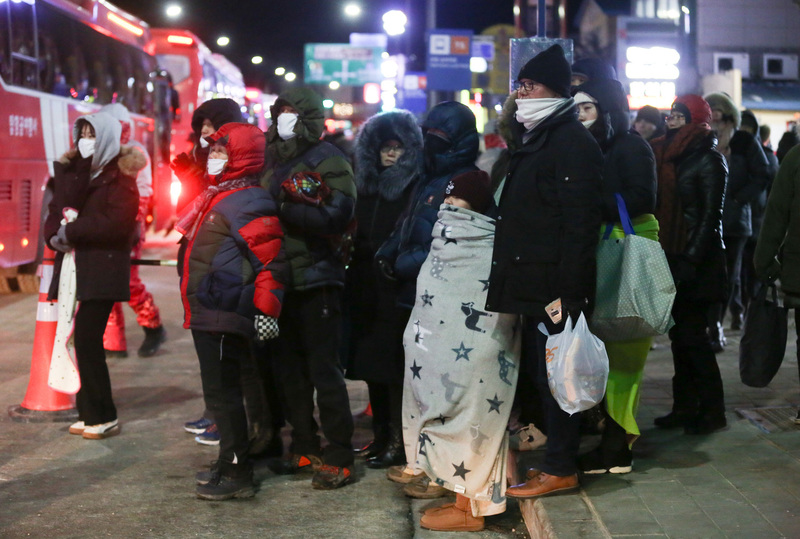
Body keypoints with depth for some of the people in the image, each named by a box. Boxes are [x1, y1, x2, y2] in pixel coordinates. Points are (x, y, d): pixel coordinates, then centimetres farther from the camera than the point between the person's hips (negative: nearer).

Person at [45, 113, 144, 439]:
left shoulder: (120, 176, -3)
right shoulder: (74, 172, 17)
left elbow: (115, 222, -16)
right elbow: (58, 209, 10)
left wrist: (71, 232, -12)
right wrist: (56, 235, -10)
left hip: (103, 269, -6)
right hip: (76, 266, 6)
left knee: (87, 340, -9)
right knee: (85, 340, 5)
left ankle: (103, 416, 0)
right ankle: (91, 412, 12)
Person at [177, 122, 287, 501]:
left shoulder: (247, 204, -14)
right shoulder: (216, 198, 18)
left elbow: (271, 260, -20)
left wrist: (265, 310, -24)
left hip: (224, 316, -10)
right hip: (205, 314, 10)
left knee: (222, 391, -6)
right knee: (219, 391, 16)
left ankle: (236, 473, 3)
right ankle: (228, 464, 27)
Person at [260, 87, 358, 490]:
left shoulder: (329, 161, -5)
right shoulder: (275, 159, 17)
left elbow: (336, 216, -19)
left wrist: (284, 209, -21)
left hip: (317, 280, -7)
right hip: (280, 279, 7)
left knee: (324, 370, -5)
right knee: (289, 368, 12)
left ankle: (338, 457, 3)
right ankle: (305, 448, 24)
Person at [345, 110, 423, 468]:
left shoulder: (416, 187, -6)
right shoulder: (369, 186, 15)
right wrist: (353, 282, 12)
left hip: (398, 290, -7)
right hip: (367, 288, 7)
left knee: (393, 365, -5)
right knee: (371, 363, 10)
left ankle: (398, 441, 3)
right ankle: (380, 435, 21)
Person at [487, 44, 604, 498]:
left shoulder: (573, 142, -12)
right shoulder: (535, 138, 19)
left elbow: (580, 222, -19)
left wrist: (567, 290, -23)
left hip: (554, 285, -10)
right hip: (533, 284, 10)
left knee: (553, 373, -3)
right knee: (540, 371, 14)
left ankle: (561, 469, 6)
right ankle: (557, 456, 24)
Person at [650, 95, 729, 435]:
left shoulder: (708, 160, -9)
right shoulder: (667, 155, 13)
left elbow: (710, 215, -13)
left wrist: (690, 260, -18)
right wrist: (666, 256, 9)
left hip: (698, 260, -7)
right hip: (673, 257, 7)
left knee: (692, 335, -4)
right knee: (679, 334, 9)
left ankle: (711, 410, 6)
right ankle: (684, 407, 16)